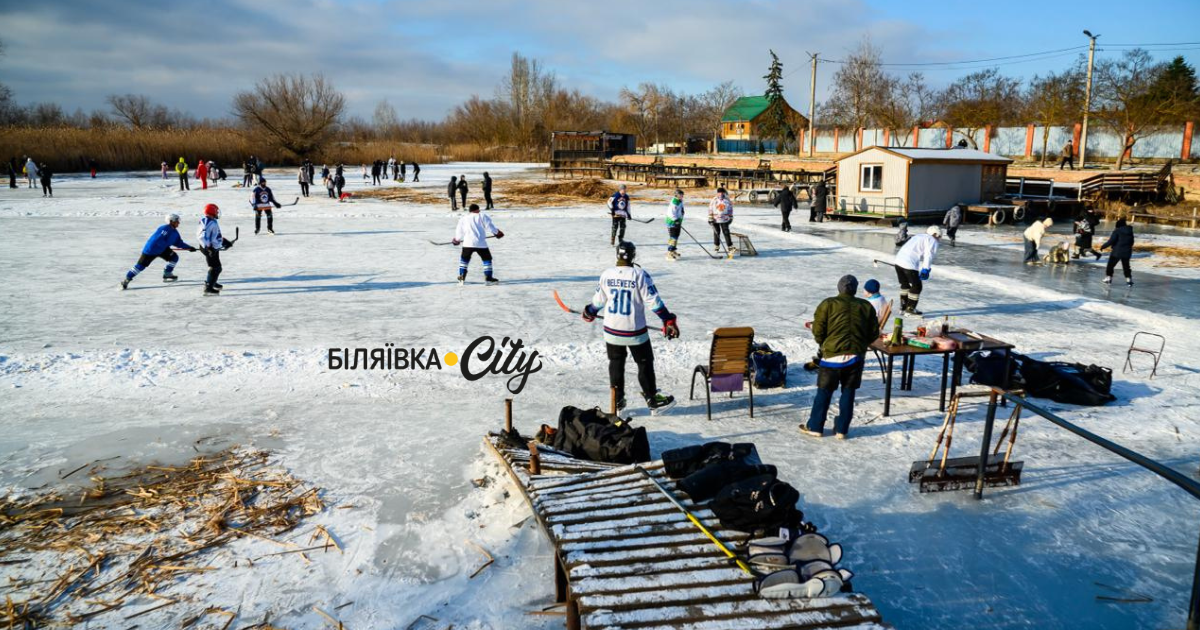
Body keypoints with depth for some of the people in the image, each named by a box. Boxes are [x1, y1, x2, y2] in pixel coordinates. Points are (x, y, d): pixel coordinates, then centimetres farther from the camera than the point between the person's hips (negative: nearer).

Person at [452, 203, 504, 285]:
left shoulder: (463, 218, 15)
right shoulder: (482, 216, 8)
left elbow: (459, 231, 19)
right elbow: (489, 226, 4)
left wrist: (457, 239, 37)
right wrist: (497, 232, 19)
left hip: (468, 243, 2)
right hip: (481, 243, -2)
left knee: (464, 259, 19)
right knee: (487, 259, 10)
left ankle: (462, 277, 13)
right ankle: (488, 277, 3)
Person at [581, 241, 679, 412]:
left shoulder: (606, 274, -3)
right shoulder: (639, 274, -15)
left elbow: (599, 300, 7)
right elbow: (653, 301, -16)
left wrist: (589, 312, 27)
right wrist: (669, 320, -10)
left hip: (612, 330, 4)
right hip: (635, 331, -4)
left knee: (616, 363, 18)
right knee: (645, 364, 10)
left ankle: (618, 401, 23)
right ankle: (652, 399, 17)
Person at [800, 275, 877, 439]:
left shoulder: (828, 304, -4)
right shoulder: (867, 306, 5)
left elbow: (818, 330, -5)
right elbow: (874, 334, 8)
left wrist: (823, 345, 14)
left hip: (833, 354, -2)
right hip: (856, 356, 2)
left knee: (824, 392, 7)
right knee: (848, 392, 11)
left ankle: (815, 427, 13)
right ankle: (841, 429, 15)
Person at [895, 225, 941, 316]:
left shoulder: (918, 237, 30)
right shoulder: (932, 241, 4)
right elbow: (928, 255, -11)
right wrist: (926, 269, -15)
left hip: (899, 260, 8)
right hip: (910, 265, -8)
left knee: (905, 284, 22)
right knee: (916, 286, 5)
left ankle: (903, 307, 28)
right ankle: (910, 309, 8)